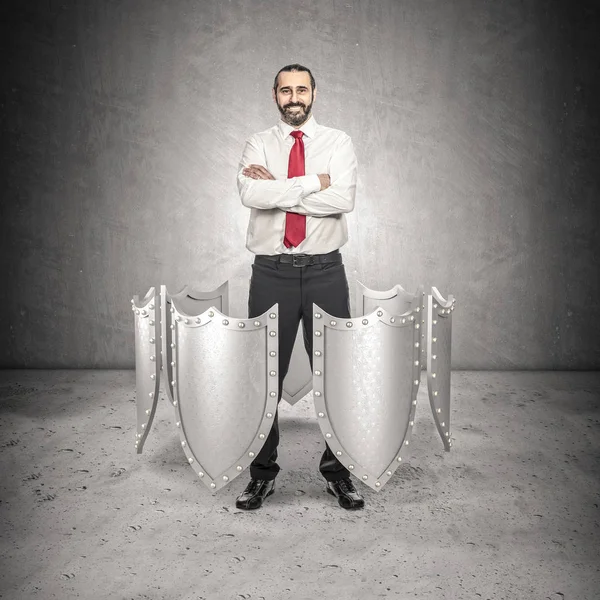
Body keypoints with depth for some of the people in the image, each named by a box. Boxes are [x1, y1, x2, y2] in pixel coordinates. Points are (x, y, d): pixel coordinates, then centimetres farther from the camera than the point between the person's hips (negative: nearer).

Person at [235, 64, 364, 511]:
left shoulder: (338, 142, 6)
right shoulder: (259, 145, 8)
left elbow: (344, 199, -12)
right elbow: (250, 194, -13)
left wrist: (277, 189, -11)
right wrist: (312, 183, -13)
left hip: (325, 271, 0)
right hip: (271, 272, 1)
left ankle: (338, 471, 21)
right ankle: (263, 474, 21)